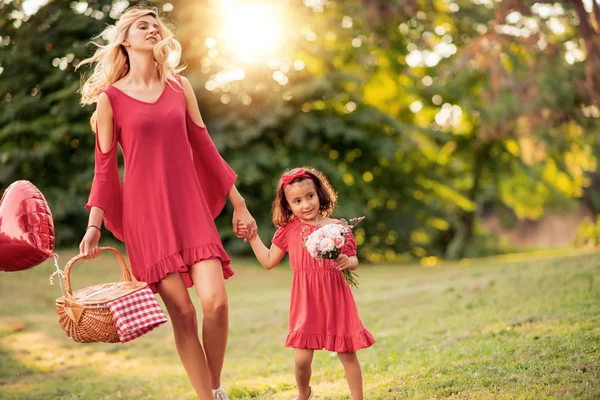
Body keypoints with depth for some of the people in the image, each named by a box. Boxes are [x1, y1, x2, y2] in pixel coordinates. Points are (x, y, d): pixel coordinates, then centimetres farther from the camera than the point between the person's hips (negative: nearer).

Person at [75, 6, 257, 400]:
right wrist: (94, 226, -5)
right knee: (182, 313, -6)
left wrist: (238, 204, 14)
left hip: (191, 206, 3)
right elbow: (104, 168, 4)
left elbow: (204, 147, 15)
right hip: (146, 212, -2)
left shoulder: (180, 86, 12)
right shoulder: (110, 98, 3)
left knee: (216, 302, -12)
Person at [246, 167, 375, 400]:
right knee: (302, 357, 0)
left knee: (347, 353, 6)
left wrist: (348, 262, -17)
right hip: (306, 301, 1)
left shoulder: (336, 227, 0)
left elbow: (353, 261, 5)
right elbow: (269, 261, 13)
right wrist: (252, 236, 9)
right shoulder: (288, 231, 4)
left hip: (336, 297, 0)